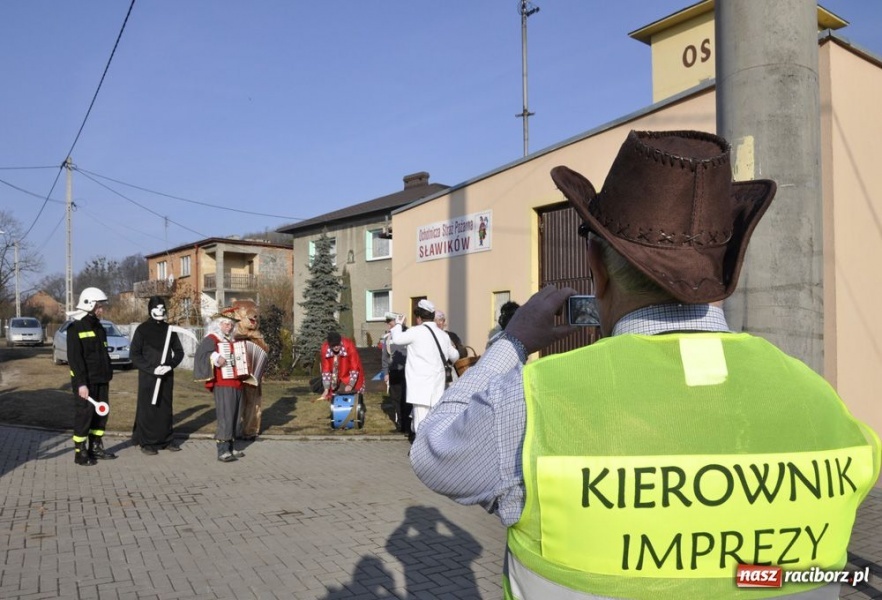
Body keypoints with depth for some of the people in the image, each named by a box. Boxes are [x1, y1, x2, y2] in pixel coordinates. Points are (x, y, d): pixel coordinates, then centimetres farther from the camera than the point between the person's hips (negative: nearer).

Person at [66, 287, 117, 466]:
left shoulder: (99, 327, 14)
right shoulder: (76, 328, -12)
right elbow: (74, 358, -17)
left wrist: (108, 375, 17)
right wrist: (81, 383, -21)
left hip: (101, 380, 8)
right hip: (85, 382, -8)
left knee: (101, 414, 12)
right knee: (84, 415, -4)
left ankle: (96, 447, 22)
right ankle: (80, 452, 4)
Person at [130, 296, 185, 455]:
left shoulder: (169, 329, 8)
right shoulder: (142, 330, -3)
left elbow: (179, 351, 11)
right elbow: (135, 355, -5)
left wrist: (170, 365, -8)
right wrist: (152, 369, -16)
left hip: (167, 376, 4)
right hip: (148, 377, -4)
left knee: (166, 408, 9)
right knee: (148, 409, -1)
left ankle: (166, 440, 19)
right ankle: (147, 442, 7)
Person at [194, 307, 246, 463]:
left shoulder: (231, 341, 19)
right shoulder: (211, 339, -6)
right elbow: (200, 355, -21)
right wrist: (215, 359, -34)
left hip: (236, 384, 8)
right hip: (223, 385, -8)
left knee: (233, 417, 11)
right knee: (225, 418, -10)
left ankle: (231, 448, 19)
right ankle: (222, 452, -7)